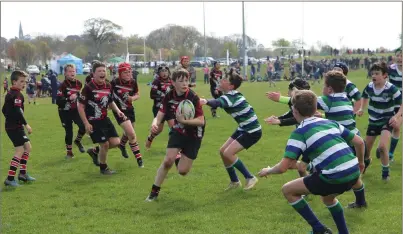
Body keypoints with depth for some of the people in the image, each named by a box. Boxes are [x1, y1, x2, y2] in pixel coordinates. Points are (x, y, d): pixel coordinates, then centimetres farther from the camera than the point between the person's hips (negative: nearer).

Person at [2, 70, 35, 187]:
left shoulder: (9, 94, 15)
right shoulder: (17, 95, -15)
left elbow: (4, 110, 21)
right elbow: (18, 111, -25)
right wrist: (26, 124, -22)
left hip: (11, 125, 10)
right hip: (15, 127, -10)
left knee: (27, 146, 18)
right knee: (20, 150, -9)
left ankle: (23, 173, 23)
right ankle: (10, 178, -10)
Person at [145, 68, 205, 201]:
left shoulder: (193, 97, -24)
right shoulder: (169, 96, -11)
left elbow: (201, 121, -24)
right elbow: (159, 116, -11)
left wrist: (184, 121, -38)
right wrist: (155, 123, -34)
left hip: (194, 135, -3)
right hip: (178, 131, 3)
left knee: (182, 171, -4)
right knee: (168, 160, -16)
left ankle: (181, 159, 34)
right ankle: (155, 191, 3)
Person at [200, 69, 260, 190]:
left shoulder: (231, 97, -27)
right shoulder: (232, 95, 2)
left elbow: (217, 103, -49)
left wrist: (206, 101, -67)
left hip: (252, 131, -10)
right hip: (243, 128, 10)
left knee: (228, 153, -17)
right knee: (223, 151, 6)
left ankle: (250, 178, -2)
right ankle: (234, 181, 21)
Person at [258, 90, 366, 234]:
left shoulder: (299, 133, -1)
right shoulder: (330, 122, 18)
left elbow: (283, 167, -7)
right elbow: (359, 142, 22)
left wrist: (268, 171, 15)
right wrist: (360, 162, 40)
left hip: (335, 177, -7)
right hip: (354, 173, 7)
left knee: (288, 190, 11)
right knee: (327, 197, 38)